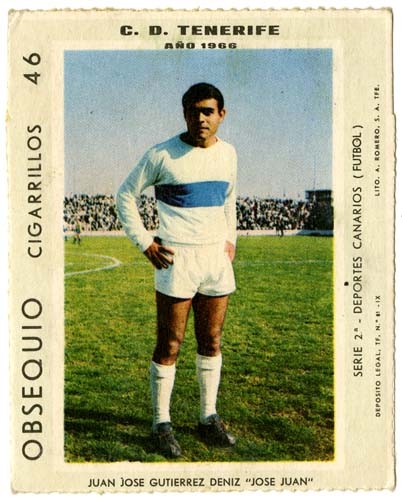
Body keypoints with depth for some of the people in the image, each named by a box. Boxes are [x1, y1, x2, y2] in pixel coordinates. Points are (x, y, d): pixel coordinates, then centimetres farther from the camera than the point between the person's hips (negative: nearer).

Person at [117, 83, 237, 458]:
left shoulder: (227, 153, 9)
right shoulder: (162, 155, -7)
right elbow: (125, 194, 1)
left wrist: (230, 238, 15)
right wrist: (144, 242, -5)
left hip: (217, 259, 5)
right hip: (176, 259, -5)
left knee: (211, 342, 11)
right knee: (169, 345, 0)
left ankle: (208, 418, 24)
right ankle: (161, 423, 13)